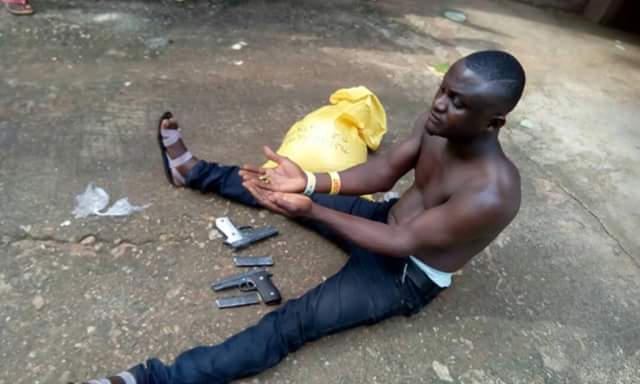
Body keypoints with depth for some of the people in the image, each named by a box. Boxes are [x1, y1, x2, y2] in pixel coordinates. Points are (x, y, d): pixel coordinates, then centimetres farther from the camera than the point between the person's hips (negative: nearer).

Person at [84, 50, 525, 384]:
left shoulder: (490, 194, -33)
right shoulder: (436, 122, -12)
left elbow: (403, 243, -29)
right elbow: (384, 169, -9)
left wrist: (311, 210, -33)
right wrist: (308, 182, -24)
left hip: (406, 275, -7)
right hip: (387, 218, 7)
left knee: (294, 322, -20)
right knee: (292, 189, 7)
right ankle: (194, 171, 23)